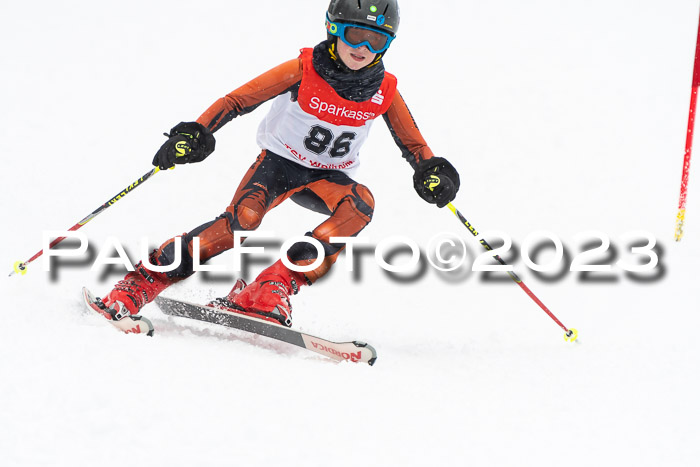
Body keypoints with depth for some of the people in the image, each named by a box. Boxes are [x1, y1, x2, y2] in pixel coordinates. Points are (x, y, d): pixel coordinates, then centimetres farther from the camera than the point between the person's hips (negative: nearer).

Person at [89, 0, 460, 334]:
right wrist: (197, 133, -29)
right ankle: (139, 284, -26)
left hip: (326, 177, 3)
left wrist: (432, 169, -20)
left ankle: (271, 290, -35)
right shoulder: (303, 70, -17)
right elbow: (238, 100, -15)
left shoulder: (384, 90, -9)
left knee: (360, 203, -30)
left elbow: (413, 144, 2)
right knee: (244, 217, -31)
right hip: (278, 161, -3)